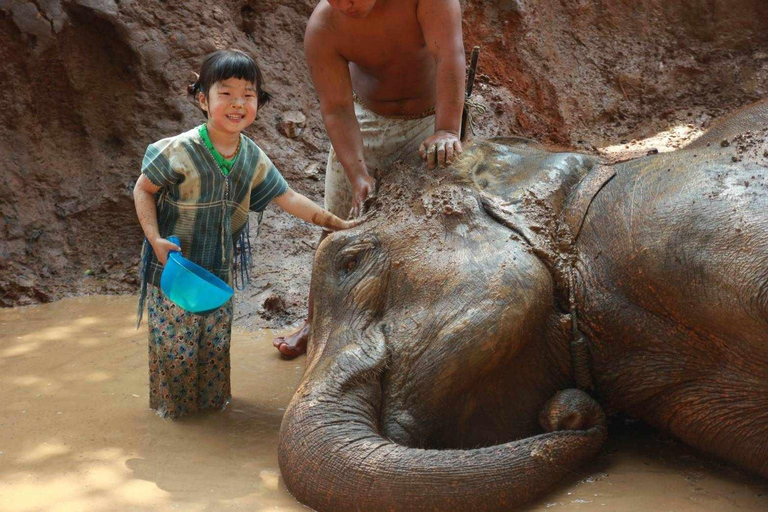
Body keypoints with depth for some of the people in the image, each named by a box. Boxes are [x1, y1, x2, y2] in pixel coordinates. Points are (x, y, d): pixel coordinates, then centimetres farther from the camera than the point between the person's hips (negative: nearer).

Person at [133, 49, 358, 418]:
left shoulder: (253, 159, -4)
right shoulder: (181, 151, -20)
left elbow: (287, 198, 4)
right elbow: (143, 190, -9)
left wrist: (336, 223, 2)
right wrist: (155, 239, -19)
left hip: (219, 270, 5)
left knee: (216, 343, 16)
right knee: (175, 345, 4)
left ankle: (212, 398, 37)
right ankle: (172, 405, 27)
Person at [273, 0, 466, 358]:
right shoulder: (321, 29, -26)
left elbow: (449, 54, -40)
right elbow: (337, 109, -28)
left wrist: (447, 130, -50)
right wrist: (358, 175, -39)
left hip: (432, 118, -1)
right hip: (366, 119, 1)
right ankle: (317, 322, 20)